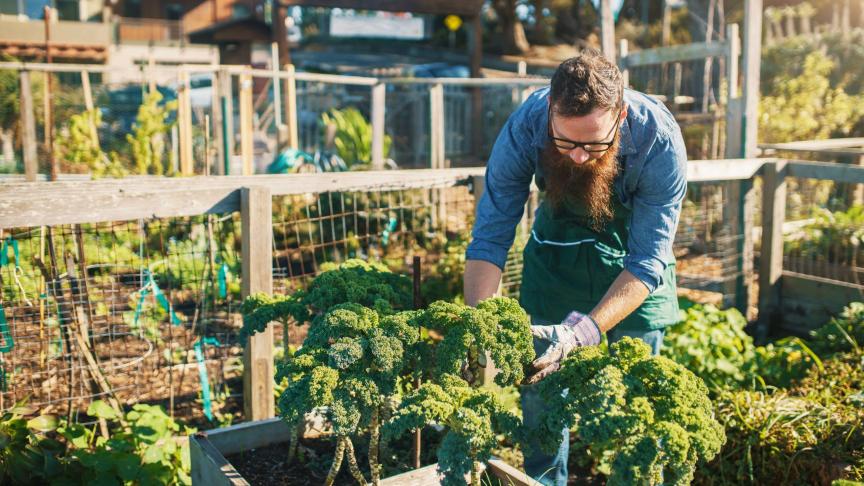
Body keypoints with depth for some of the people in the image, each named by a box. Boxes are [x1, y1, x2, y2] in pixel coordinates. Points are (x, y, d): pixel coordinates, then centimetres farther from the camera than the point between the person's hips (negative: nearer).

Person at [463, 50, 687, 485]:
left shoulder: (659, 139, -32)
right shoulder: (524, 128, -29)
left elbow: (648, 259, -30)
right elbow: (489, 237, -26)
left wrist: (586, 329, -44)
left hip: (632, 254, -1)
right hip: (555, 249, 1)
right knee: (541, 384, 4)